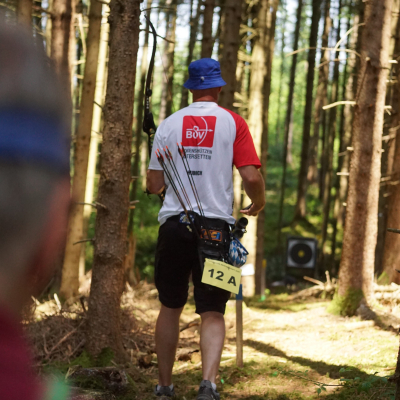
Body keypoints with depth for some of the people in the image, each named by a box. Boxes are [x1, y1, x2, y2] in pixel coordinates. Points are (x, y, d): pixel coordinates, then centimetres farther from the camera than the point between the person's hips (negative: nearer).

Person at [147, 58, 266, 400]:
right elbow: (252, 177, -8)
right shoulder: (233, 122, 0)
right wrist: (258, 204, 13)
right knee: (213, 313, 2)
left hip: (174, 224, 1)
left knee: (170, 307, 14)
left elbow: (154, 185, 5)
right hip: (217, 224, -1)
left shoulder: (170, 124, 5)